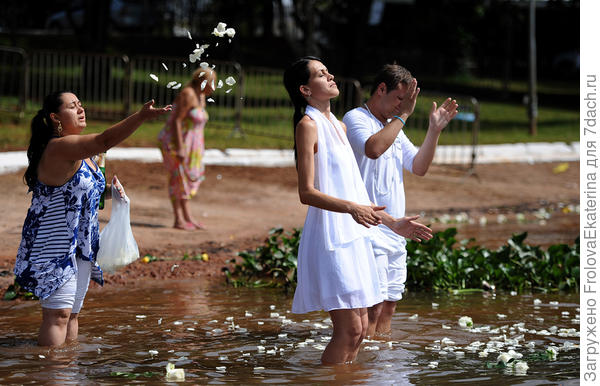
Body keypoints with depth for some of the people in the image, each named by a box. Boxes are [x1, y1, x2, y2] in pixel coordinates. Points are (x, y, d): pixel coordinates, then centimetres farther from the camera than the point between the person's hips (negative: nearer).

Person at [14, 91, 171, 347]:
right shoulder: (58, 148, -19)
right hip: (55, 246, -10)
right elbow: (104, 141, -34)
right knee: (58, 313, -11)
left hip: (80, 246, 10)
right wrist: (142, 116, -41)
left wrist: (107, 192, 4)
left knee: (72, 312, 13)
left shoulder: (79, 150, 12)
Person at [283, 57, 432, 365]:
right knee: (349, 329, -12)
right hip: (330, 236, -9)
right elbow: (307, 192, -17)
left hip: (354, 235, 9)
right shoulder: (308, 125, -8)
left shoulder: (339, 126, 18)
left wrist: (392, 223, 22)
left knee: (359, 329, 7)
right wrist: (352, 208, -30)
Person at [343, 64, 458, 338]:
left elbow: (419, 167, 17)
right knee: (372, 303, -14)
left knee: (389, 302, 10)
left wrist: (434, 130, 7)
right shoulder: (356, 118, -7)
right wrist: (402, 115, -20)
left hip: (394, 230, 9)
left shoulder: (394, 127, 20)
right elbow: (373, 148, -27)